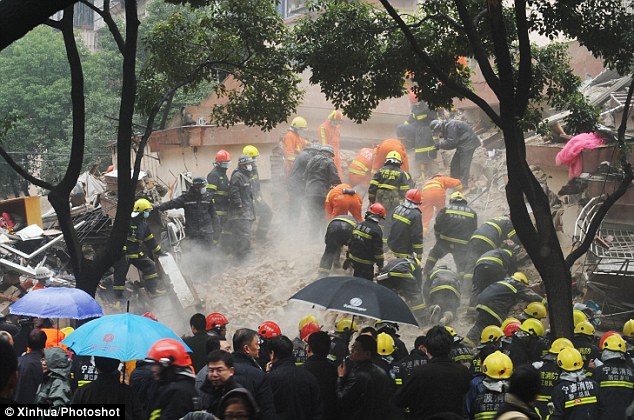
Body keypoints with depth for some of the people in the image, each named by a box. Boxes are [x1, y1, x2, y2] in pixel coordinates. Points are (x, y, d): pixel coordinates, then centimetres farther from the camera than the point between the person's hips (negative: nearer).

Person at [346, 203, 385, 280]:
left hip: (354, 259, 7)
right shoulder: (376, 230, -16)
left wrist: (348, 258, 22)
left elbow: (350, 243, 12)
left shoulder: (359, 225, 6)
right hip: (366, 263, -7)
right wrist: (380, 266, -9)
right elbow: (378, 250, -17)